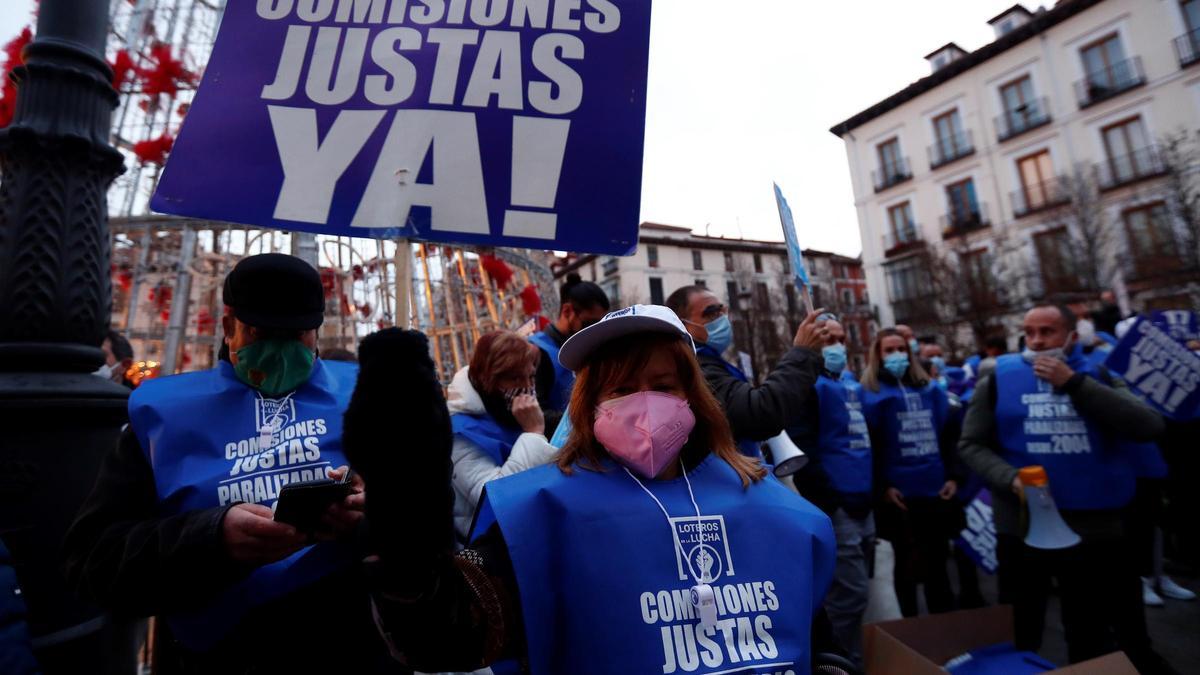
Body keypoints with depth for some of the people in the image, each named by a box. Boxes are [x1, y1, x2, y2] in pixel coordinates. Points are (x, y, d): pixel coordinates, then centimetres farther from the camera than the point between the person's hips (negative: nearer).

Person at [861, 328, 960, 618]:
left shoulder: (930, 390, 12)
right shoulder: (872, 394, -3)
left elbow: (947, 435, 12)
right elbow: (870, 444, -9)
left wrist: (952, 476, 4)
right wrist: (883, 486, -13)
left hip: (936, 490, 4)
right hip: (899, 494, -4)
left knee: (937, 562, 14)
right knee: (907, 563, 8)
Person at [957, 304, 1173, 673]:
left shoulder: (1097, 374, 2)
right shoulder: (998, 379, -2)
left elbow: (1150, 427, -14)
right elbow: (971, 445, -1)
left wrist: (1074, 383, -17)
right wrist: (1010, 478, -19)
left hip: (1097, 528, 1)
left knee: (1093, 638, 20)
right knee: (1020, 635, 17)